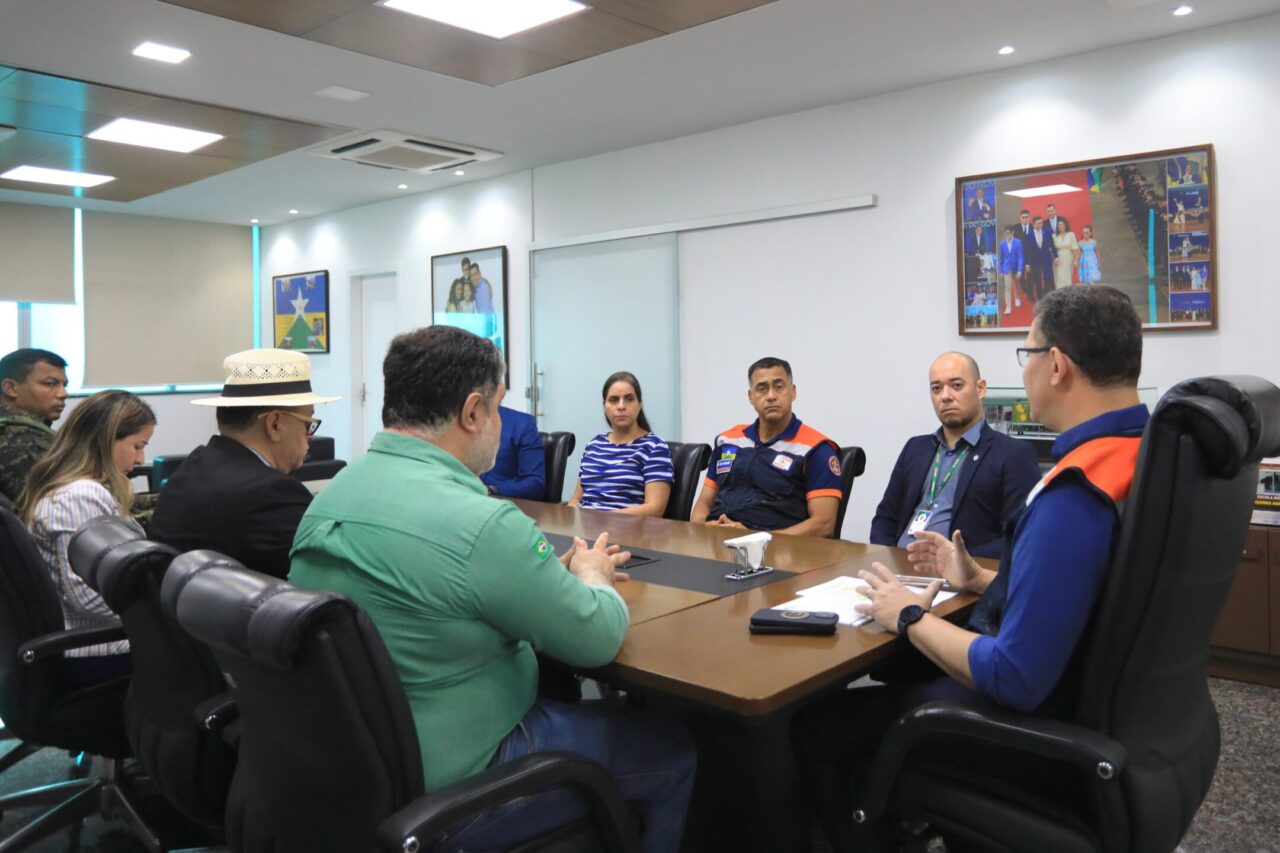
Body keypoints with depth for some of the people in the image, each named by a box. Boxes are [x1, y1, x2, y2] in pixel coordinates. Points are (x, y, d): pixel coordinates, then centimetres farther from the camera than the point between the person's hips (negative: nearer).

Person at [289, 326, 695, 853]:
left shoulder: (332, 495, 0)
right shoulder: (478, 523, -28)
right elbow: (597, 639, -15)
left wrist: (554, 570, 7)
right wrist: (589, 575, 5)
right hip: (442, 795, -8)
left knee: (568, 701, 28)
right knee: (669, 750, 10)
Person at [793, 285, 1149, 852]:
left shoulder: (1075, 495, -32)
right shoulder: (1140, 454, 0)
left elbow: (1015, 679, -31)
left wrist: (911, 618, -17)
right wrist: (979, 579, 14)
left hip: (1028, 715, -10)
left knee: (812, 723, 0)